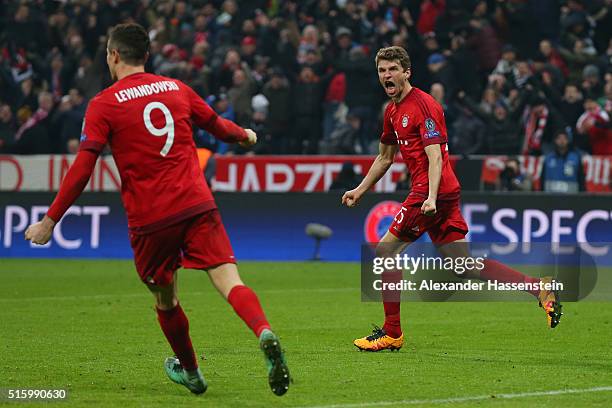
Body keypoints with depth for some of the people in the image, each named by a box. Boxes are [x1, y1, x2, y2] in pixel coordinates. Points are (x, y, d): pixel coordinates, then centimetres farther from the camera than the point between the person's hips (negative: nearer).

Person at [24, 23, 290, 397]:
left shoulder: (103, 105, -1)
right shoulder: (176, 89, 11)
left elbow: (82, 169, -7)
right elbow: (217, 125, 27)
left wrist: (50, 221, -2)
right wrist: (245, 135, 49)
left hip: (149, 218, -2)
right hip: (197, 204, 2)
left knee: (166, 300, 17)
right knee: (229, 282, -8)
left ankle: (190, 372, 33)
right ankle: (264, 332, -36)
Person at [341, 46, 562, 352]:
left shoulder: (423, 104, -11)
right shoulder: (392, 111, 18)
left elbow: (435, 156, -19)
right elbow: (384, 157, 31)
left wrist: (431, 198, -30)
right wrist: (360, 190, 30)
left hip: (434, 193, -9)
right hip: (446, 193, 9)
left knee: (385, 250, -4)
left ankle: (392, 333, 1)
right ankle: (539, 287, 2)